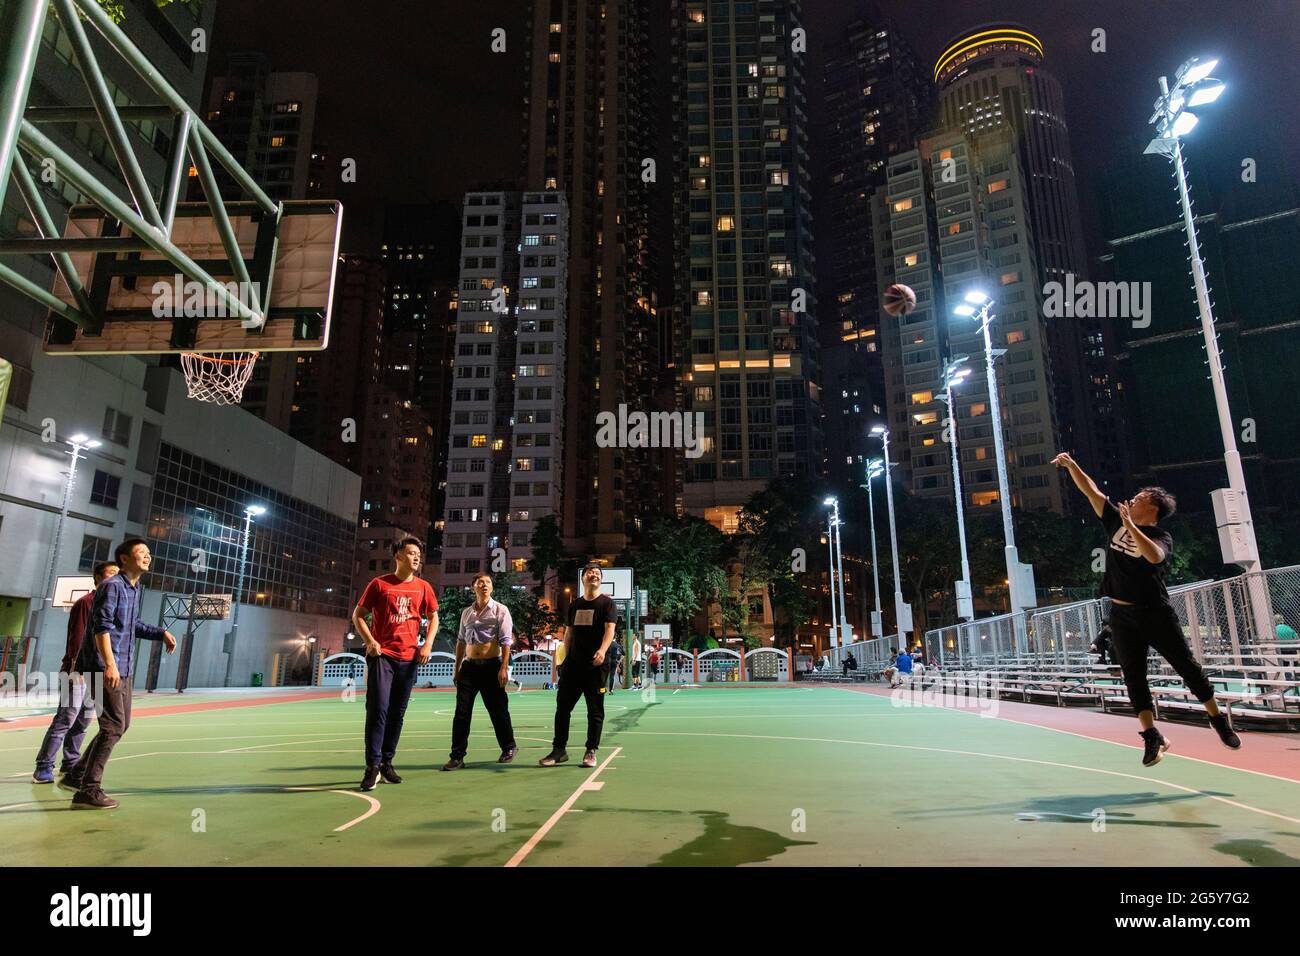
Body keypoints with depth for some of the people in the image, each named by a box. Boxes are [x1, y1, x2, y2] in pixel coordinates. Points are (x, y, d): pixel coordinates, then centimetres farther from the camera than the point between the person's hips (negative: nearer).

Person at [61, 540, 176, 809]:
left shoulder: (135, 588, 14)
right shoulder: (112, 585, -13)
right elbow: (102, 626, -22)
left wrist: (160, 633, 16)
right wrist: (109, 664, -29)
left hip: (124, 669, 9)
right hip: (105, 669, -9)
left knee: (121, 726, 16)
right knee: (113, 727, -8)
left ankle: (76, 775, 28)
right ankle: (89, 790, 1)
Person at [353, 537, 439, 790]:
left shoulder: (423, 587, 7)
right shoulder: (379, 584, 0)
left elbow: (433, 617, 15)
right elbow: (358, 615, 4)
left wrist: (428, 644, 1)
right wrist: (370, 641, -9)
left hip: (409, 657, 3)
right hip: (382, 655, -3)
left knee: (397, 712, 8)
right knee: (378, 708, -10)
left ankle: (387, 763, 20)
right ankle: (373, 766, -3)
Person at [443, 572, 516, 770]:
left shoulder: (500, 610, -3)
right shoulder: (466, 612, 11)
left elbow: (506, 641, -8)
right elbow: (461, 641, 18)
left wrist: (504, 668, -16)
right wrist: (457, 668, 15)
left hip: (491, 666, -4)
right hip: (469, 666, 4)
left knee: (498, 710, 4)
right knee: (462, 712, 0)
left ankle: (508, 749, 22)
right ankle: (457, 756, 6)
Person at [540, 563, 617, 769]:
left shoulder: (607, 603, -1)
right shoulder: (575, 605, 14)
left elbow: (610, 629, -14)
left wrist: (602, 650, -31)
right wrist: (566, 658, 13)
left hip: (596, 664, -4)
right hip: (573, 663, 5)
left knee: (595, 710, 2)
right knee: (562, 706, 5)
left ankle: (591, 751, 12)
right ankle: (559, 750, 15)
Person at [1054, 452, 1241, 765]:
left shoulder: (1162, 537, -8)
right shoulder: (1117, 522, 5)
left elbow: (1154, 555, -32)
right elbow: (1091, 491, 6)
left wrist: (1131, 525, -33)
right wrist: (1070, 464, -1)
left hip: (1157, 614, -4)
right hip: (1122, 616, 4)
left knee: (1188, 667, 6)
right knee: (1134, 677, 2)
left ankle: (1218, 720, 27)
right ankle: (1152, 736, 7)